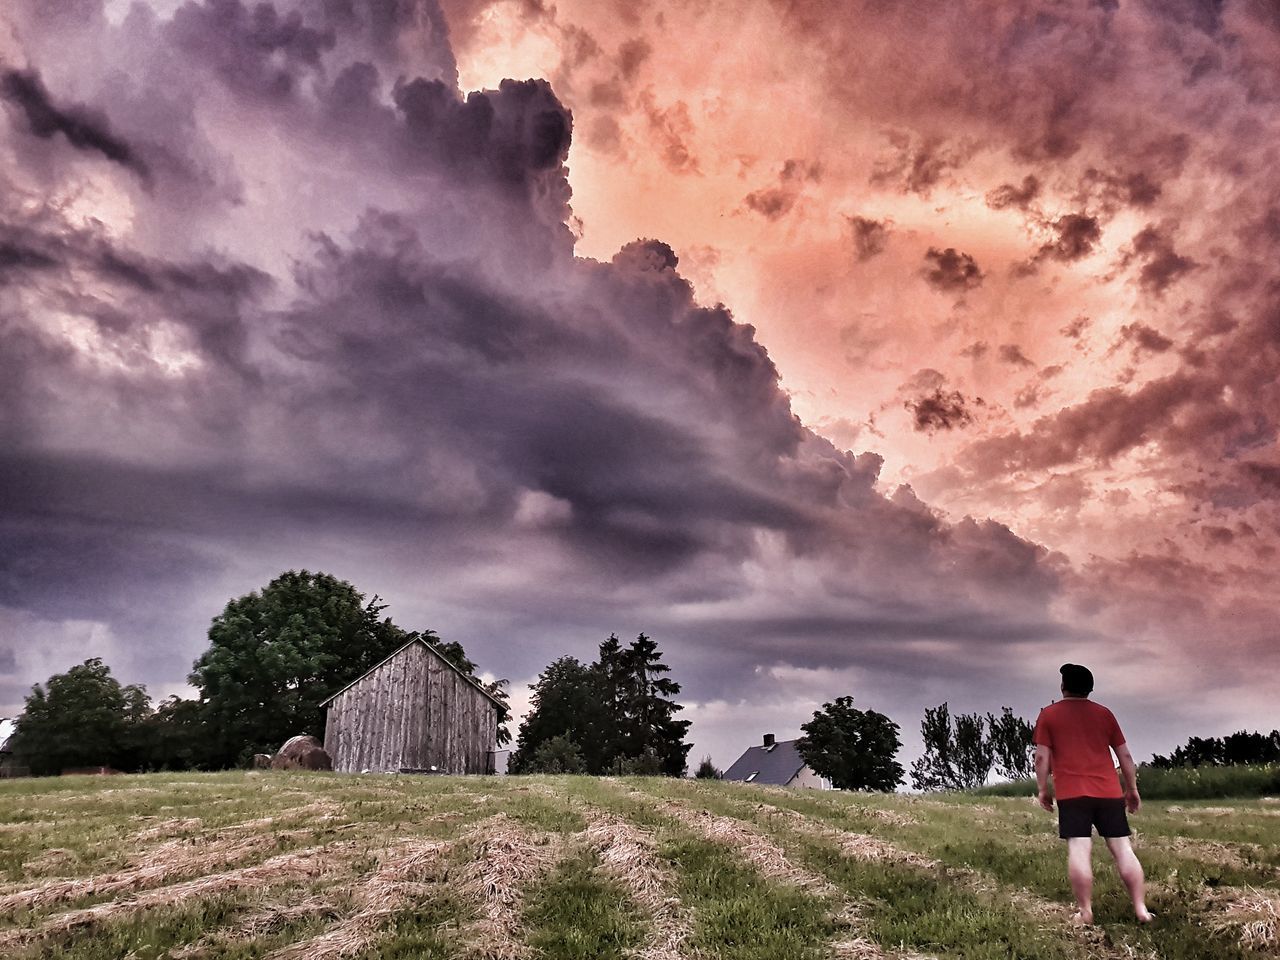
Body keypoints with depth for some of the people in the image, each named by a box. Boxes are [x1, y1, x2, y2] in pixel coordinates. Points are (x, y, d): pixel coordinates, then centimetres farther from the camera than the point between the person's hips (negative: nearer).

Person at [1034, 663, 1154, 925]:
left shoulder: (1049, 714, 3)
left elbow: (1042, 757, -2)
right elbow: (1125, 755, 12)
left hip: (1072, 793, -3)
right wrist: (1132, 789, 21)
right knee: (1123, 849, 7)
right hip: (1109, 791, 3)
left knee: (1079, 850, -7)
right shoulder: (1104, 713, 12)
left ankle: (1085, 912, -8)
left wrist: (1043, 790, 7)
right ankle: (1141, 909, 5)